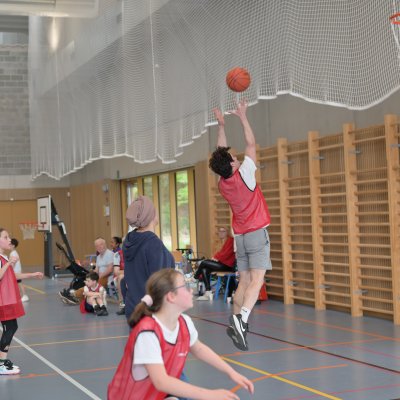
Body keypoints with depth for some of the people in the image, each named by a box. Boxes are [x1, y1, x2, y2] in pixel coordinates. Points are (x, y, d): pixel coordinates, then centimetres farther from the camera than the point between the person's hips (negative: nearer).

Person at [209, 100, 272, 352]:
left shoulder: (222, 184, 3)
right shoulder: (243, 175, -13)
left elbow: (221, 153, 17)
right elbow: (251, 144, -4)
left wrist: (222, 125, 21)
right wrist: (242, 117, 4)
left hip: (240, 236, 7)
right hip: (257, 233, -6)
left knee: (244, 281, 10)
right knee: (257, 280, -15)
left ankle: (237, 324, 7)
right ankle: (241, 318, -33)